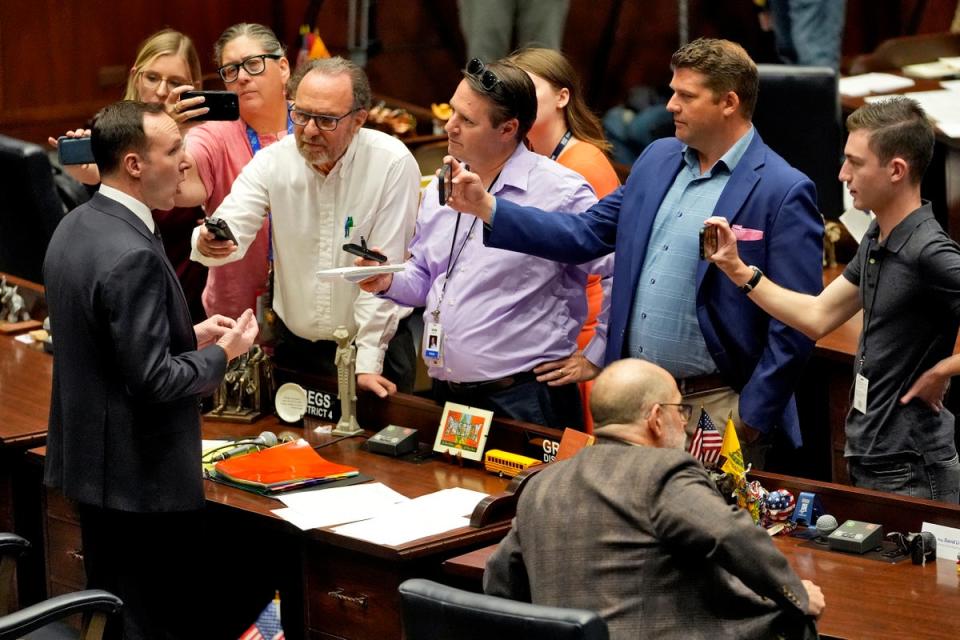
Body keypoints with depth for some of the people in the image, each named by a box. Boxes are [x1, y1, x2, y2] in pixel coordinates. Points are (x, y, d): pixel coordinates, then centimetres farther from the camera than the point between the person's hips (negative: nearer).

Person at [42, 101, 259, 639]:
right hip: (142, 475, -10)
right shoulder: (133, 256, -25)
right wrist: (223, 353, -10)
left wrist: (190, 336, 11)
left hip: (90, 459, 10)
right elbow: (152, 381, -25)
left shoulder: (75, 228, 6)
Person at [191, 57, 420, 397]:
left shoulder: (393, 164, -14)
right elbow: (230, 232, -15)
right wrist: (209, 243, -40)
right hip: (295, 346, 3)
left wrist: (367, 363, -14)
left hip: (377, 344, -3)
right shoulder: (271, 162, -4)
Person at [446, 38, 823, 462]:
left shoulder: (784, 192, -12)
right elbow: (585, 234, 13)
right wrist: (487, 208, 5)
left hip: (714, 407, -6)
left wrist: (750, 420, -14)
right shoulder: (657, 159, 10)